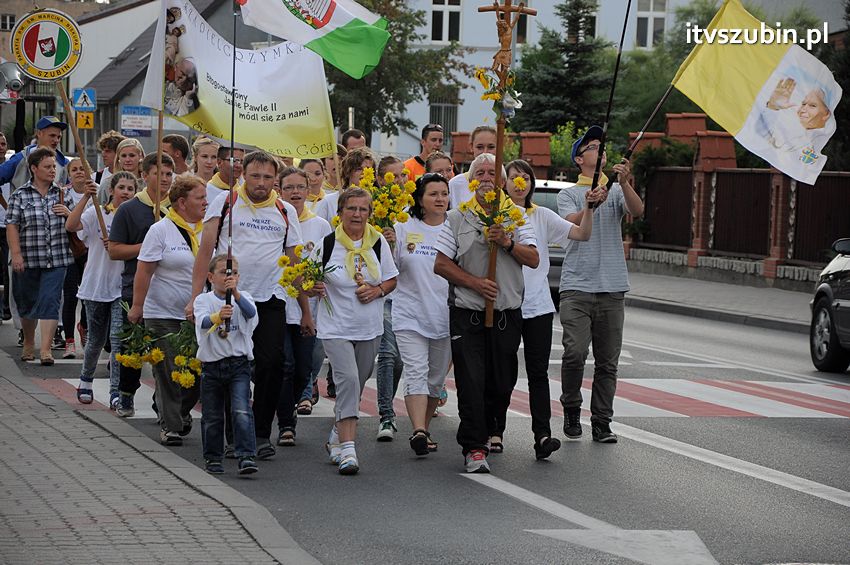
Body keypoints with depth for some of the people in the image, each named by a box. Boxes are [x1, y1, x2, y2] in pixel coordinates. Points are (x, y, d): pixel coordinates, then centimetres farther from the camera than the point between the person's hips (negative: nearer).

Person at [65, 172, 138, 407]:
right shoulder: (97, 213, -3)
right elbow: (71, 226, -19)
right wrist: (86, 197, -24)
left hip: (123, 287, 0)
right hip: (96, 286, 0)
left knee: (119, 338, -13)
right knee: (96, 340, 13)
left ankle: (116, 392, -10)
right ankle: (86, 380, 38)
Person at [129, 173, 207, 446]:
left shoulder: (207, 230, 9)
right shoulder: (161, 231, -5)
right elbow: (144, 271, -6)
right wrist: (137, 306, -10)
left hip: (198, 315, 4)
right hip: (164, 315, -4)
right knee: (169, 372, -2)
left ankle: (182, 413, 27)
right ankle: (170, 426, 7)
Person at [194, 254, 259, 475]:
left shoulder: (242, 297, 5)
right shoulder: (203, 300, 1)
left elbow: (251, 312, -18)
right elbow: (202, 321, -19)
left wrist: (235, 292, -35)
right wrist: (218, 317, -41)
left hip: (239, 363, -1)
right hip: (212, 364, 1)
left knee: (242, 411, -14)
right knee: (212, 416, 8)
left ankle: (246, 456, -16)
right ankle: (213, 458, 22)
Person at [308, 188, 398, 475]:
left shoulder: (378, 243, 2)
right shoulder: (327, 244, -8)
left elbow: (391, 279, 12)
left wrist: (378, 290, -8)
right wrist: (315, 288, -23)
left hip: (370, 328, 4)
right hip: (336, 328, -4)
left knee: (356, 384, 13)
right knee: (348, 379, -20)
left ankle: (336, 437, 35)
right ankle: (347, 450, -22)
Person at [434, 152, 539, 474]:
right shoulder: (457, 218, 5)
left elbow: (533, 259, 1)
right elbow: (441, 264, 0)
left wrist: (508, 243, -16)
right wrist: (475, 283, -10)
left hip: (507, 314, 2)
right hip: (467, 314, -2)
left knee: (502, 383, 7)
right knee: (471, 382, -10)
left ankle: (482, 433, 29)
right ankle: (474, 448, -7)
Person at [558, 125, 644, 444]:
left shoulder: (617, 191, 12)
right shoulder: (569, 195, 8)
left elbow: (637, 212, -8)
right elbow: (573, 225, -11)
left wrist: (624, 182, -23)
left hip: (612, 288, 2)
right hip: (577, 286, -2)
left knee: (608, 361, 3)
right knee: (575, 352, -15)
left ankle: (602, 423, 8)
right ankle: (571, 410, 6)